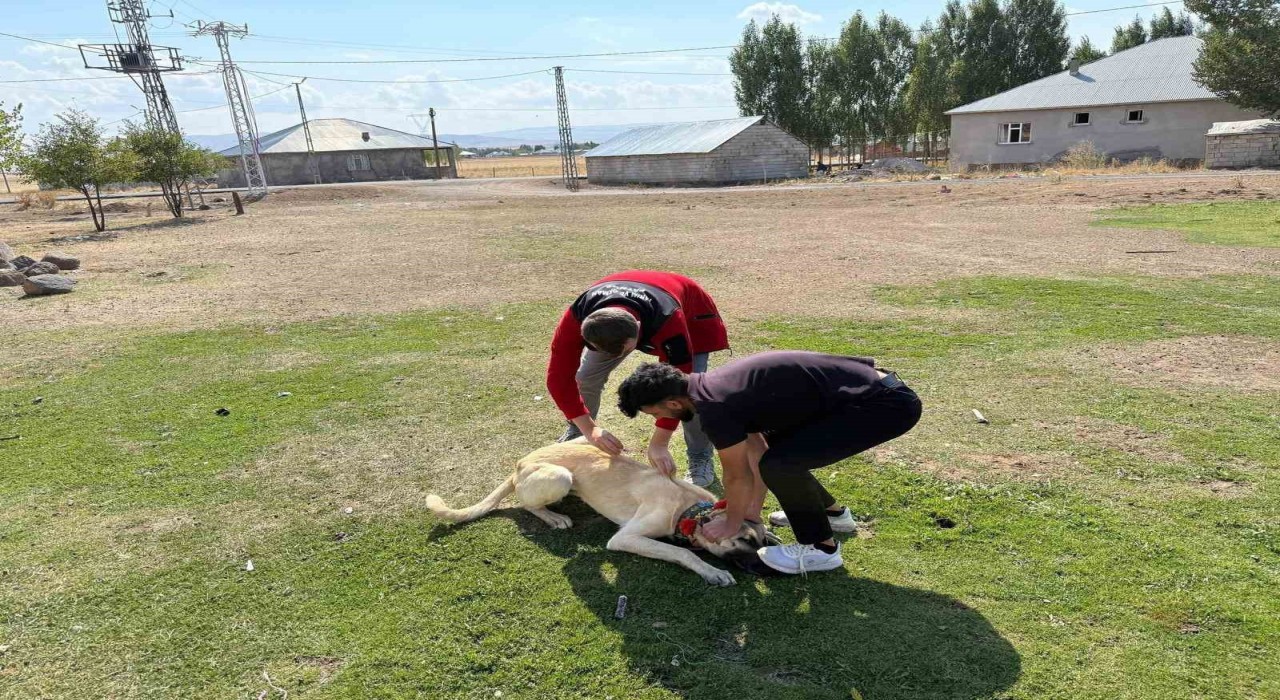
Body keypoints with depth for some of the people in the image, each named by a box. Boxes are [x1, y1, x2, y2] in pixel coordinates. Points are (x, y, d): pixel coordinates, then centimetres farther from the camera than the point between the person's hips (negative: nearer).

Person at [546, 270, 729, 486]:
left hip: (689, 314, -2)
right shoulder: (578, 319, -38)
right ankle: (575, 439, 20)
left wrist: (659, 444, -41)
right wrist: (589, 429, -39)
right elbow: (559, 377, -33)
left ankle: (701, 459, 2)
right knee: (585, 376, -7)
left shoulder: (668, 321, -47)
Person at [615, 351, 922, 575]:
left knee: (779, 464, -19)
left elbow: (737, 476, -6)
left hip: (888, 404, -10)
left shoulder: (714, 407, -19)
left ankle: (822, 548, 4)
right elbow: (757, 449, 18)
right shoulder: (715, 384, 9)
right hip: (870, 387, 10)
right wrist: (753, 510, 23)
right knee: (775, 449, 20)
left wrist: (732, 523, 12)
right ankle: (832, 512, 36)